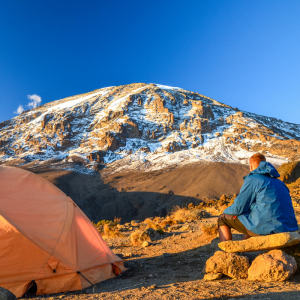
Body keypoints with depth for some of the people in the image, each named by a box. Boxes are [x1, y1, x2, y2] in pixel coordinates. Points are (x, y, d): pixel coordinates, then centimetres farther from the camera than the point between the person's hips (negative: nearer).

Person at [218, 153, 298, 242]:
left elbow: (238, 207, -7)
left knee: (222, 219, 8)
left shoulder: (252, 179, -5)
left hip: (266, 230, -8)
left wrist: (226, 211, 15)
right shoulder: (279, 182, 18)